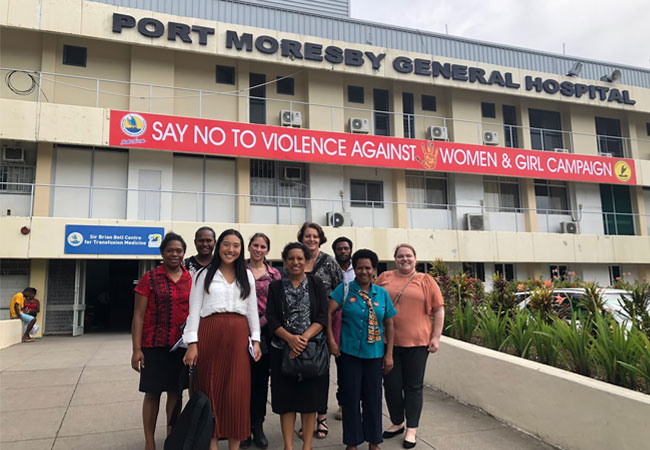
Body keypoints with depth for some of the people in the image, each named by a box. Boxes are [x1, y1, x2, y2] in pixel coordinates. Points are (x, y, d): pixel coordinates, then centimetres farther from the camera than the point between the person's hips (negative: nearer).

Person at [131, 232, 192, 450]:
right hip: (154, 345, -3)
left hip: (182, 346, 3)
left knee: (175, 391, 11)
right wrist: (136, 349, -9)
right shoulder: (150, 278, -3)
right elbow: (138, 315, -4)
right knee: (152, 392, 6)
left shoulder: (191, 279, 6)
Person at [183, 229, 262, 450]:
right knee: (210, 390, 3)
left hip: (238, 336, 2)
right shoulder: (204, 274, 5)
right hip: (210, 334, -1)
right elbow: (194, 310, 1)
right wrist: (192, 343, -6)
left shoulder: (247, 275, 12)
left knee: (237, 392, 2)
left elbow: (252, 309, 13)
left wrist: (256, 339, 5)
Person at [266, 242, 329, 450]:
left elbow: (322, 317, -3)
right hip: (283, 349, 1)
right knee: (286, 399, 5)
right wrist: (290, 338, -17)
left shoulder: (316, 284, 4)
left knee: (310, 399, 5)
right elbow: (271, 318, -2)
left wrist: (304, 337, -17)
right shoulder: (276, 287, 6)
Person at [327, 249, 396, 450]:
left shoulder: (382, 294, 4)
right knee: (351, 398, 8)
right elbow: (328, 313, -10)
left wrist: (389, 354, 5)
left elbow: (389, 325, 8)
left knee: (373, 398, 11)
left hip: (375, 354, 2)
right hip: (349, 352, -2)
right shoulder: (345, 289, -3)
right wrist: (331, 341, -15)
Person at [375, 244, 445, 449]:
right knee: (391, 385, 10)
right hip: (388, 341, 2)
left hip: (417, 342, -1)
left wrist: (436, 337, -4)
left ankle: (411, 429, 22)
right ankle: (397, 423, 31)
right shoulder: (384, 278, 6)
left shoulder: (426, 281, 2)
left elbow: (438, 311, 3)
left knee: (413, 386, 8)